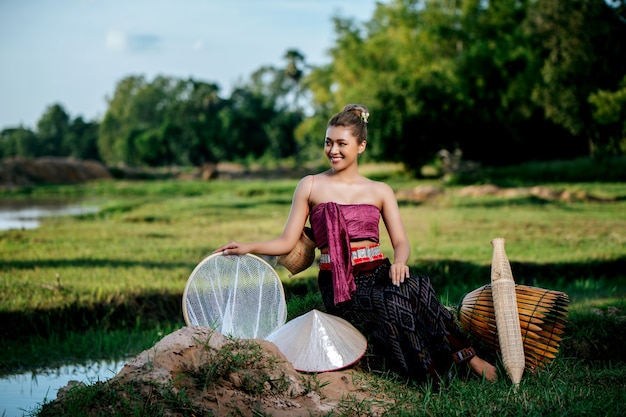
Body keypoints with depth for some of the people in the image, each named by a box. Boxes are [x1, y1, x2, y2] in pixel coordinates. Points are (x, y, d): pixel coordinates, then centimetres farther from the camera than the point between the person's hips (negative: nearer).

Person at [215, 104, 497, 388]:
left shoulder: (380, 191, 14)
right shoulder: (311, 186, 9)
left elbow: (401, 242, 6)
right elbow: (287, 242, 6)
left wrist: (399, 262, -18)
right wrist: (248, 247, -11)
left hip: (378, 274, 2)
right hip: (337, 284, -2)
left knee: (413, 288, -35)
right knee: (390, 306, -35)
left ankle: (469, 358, -25)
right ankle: (428, 375, -24)